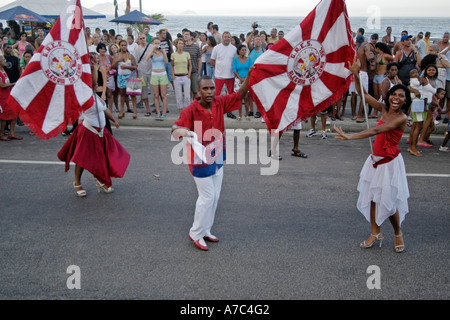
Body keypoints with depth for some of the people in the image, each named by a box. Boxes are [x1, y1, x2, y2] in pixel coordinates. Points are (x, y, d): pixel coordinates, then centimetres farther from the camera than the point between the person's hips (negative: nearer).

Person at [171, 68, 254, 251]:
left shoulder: (220, 103, -4)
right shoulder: (191, 110, -21)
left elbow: (240, 95, 6)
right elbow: (175, 130, -28)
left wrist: (249, 76, -7)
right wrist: (186, 132, -51)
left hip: (217, 157, 7)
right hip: (201, 160, -7)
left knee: (215, 196, 16)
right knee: (207, 197, 1)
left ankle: (205, 231, 34)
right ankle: (196, 234, 21)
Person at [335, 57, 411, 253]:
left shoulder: (401, 118, -18)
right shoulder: (383, 109, 2)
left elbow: (377, 131, -30)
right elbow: (363, 94, 3)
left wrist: (350, 137, -38)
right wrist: (356, 75, -13)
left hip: (390, 162, -6)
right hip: (375, 160, 6)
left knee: (388, 200, 0)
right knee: (372, 196, 10)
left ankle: (398, 234, 25)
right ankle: (375, 233, 26)